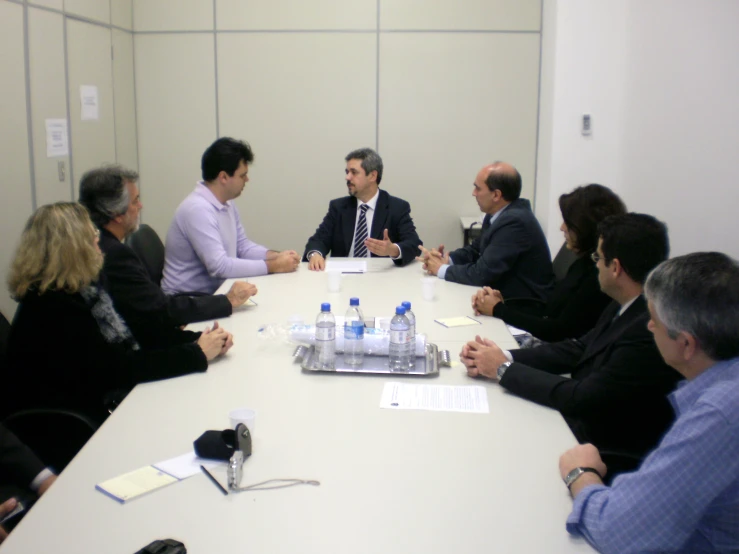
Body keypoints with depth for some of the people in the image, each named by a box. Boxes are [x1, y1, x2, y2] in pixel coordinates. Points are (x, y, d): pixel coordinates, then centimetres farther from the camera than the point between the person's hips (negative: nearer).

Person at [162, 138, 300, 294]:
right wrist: (273, 266, -21)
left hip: (215, 292, 8)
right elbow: (220, 266, -26)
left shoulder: (227, 203, 6)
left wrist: (275, 256, -3)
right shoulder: (197, 209, -21)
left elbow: (242, 245, 14)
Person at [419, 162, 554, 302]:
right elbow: (476, 249, 13)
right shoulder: (498, 213, 2)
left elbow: (482, 274, -24)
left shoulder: (515, 221, -24)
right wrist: (446, 259, -5)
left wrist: (442, 270, -10)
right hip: (506, 297, 7)